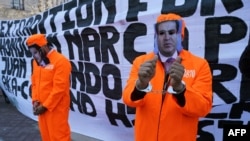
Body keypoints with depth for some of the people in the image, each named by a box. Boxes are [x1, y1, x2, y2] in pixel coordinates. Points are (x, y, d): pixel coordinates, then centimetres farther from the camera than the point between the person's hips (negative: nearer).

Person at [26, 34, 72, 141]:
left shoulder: (60, 61, -18)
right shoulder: (36, 61, 9)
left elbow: (59, 88, -21)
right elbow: (34, 83, 13)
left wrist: (45, 105, -17)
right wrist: (35, 101, -1)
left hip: (57, 108, -8)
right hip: (42, 107, 8)